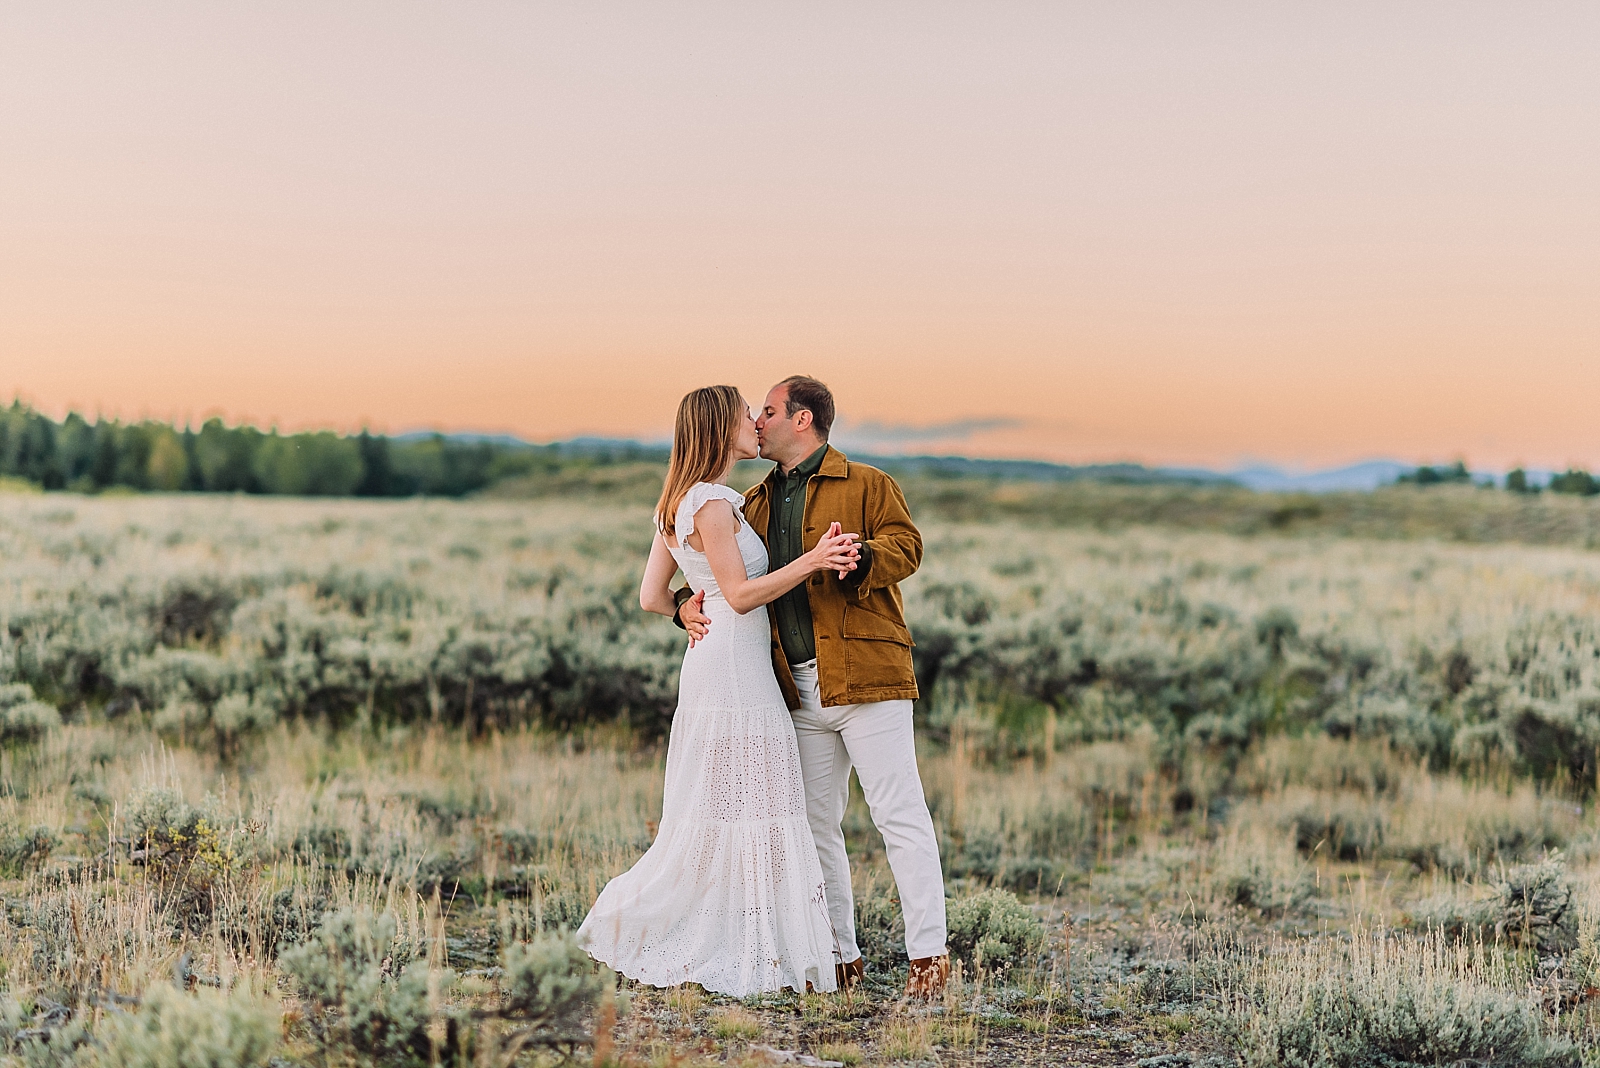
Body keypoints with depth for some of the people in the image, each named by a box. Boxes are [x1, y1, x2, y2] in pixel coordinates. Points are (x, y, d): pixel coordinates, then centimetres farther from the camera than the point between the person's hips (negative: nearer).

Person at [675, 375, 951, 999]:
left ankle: (929, 953, -5)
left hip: (866, 678, -7)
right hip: (800, 689, 7)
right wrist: (690, 603, 0)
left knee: (899, 815, -8)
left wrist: (858, 558, -31)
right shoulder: (757, 504, 19)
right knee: (815, 825, 9)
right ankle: (841, 956, 17)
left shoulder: (867, 485, 2)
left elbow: (906, 546, -11)